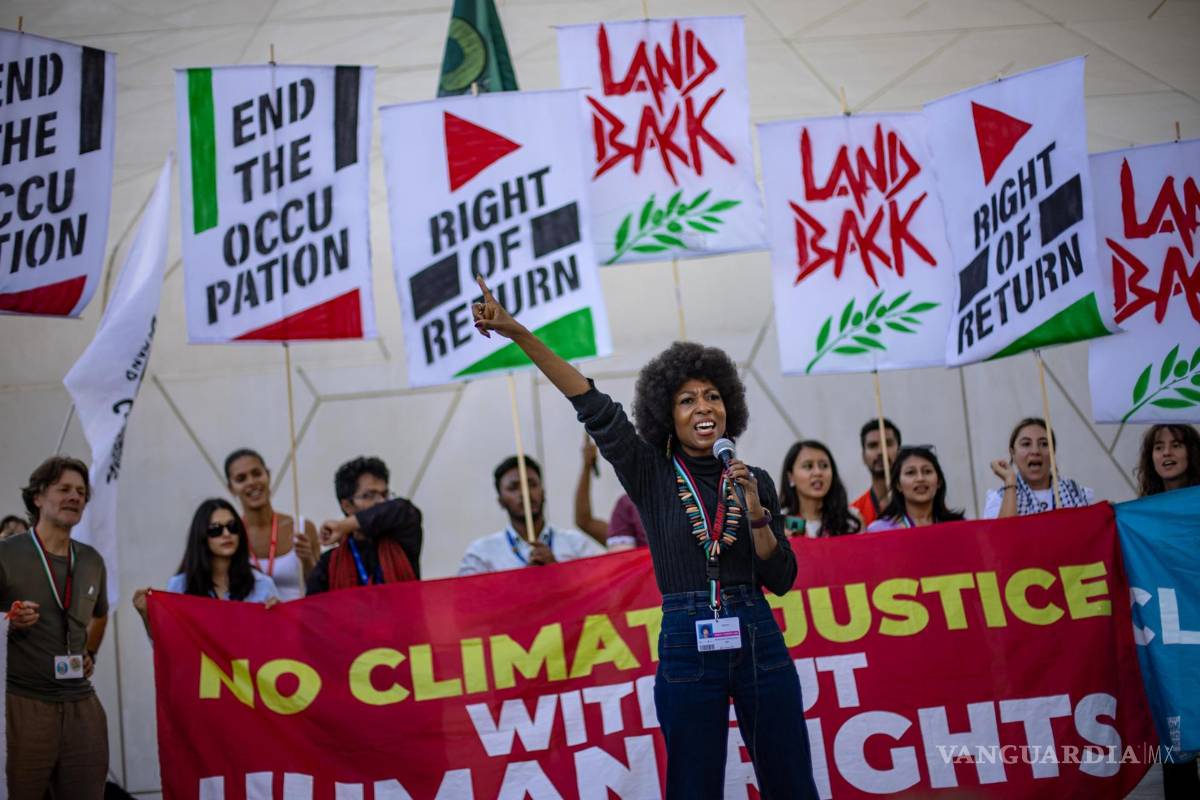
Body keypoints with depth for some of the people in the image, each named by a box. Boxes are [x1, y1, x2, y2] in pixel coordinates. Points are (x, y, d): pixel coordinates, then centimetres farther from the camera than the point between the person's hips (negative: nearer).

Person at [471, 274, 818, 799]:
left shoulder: (754, 480, 7)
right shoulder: (651, 473, 1)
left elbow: (781, 580, 5)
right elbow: (593, 406, -10)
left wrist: (755, 513, -12)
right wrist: (517, 333, -19)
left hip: (758, 643, 2)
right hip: (686, 649, -2)